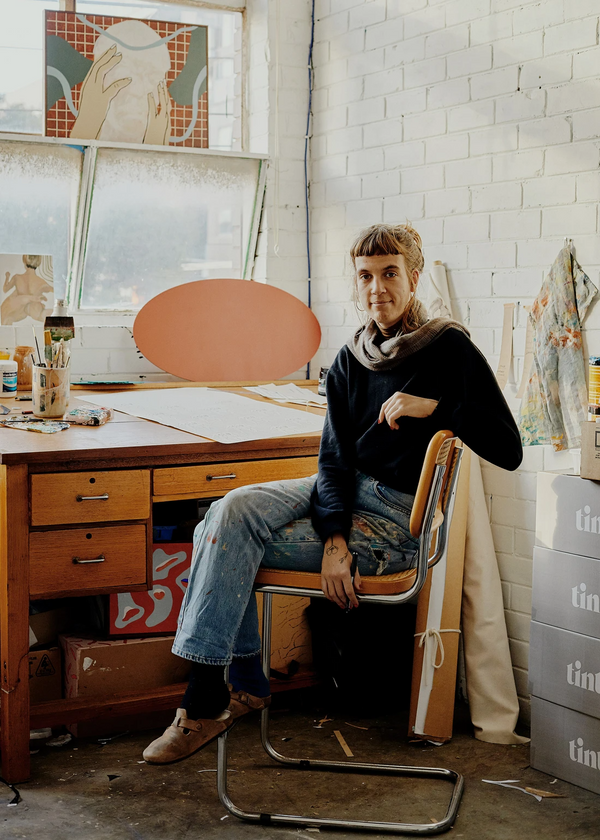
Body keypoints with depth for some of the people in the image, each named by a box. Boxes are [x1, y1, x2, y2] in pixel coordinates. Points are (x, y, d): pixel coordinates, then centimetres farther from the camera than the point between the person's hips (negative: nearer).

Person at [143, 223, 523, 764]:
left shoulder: (451, 349, -7)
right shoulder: (351, 360, 8)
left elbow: (509, 450, -11)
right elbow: (335, 456, -2)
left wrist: (435, 407, -22)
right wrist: (334, 535, -18)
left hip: (398, 521, -6)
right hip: (342, 495, 6)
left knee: (230, 540, -20)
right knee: (229, 512, -18)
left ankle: (206, 703, -10)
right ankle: (245, 685, -8)